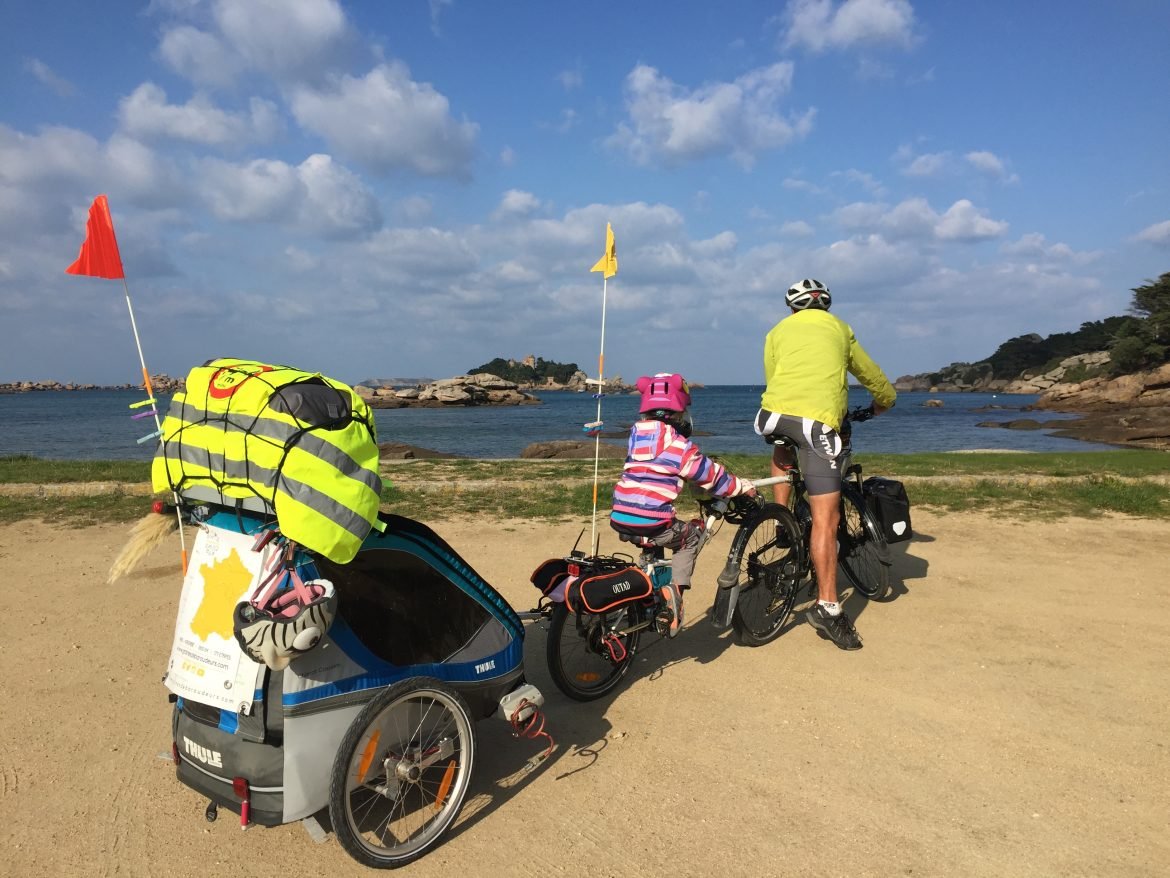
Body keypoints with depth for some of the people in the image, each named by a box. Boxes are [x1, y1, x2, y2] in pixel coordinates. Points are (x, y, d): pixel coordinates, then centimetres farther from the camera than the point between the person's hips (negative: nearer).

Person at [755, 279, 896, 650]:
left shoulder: (778, 331, 26)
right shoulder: (839, 329, 26)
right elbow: (876, 381, 36)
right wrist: (881, 404, 56)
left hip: (774, 413, 2)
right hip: (818, 419, -2)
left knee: (782, 453, 39)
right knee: (825, 518, -2)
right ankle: (827, 607, -6)